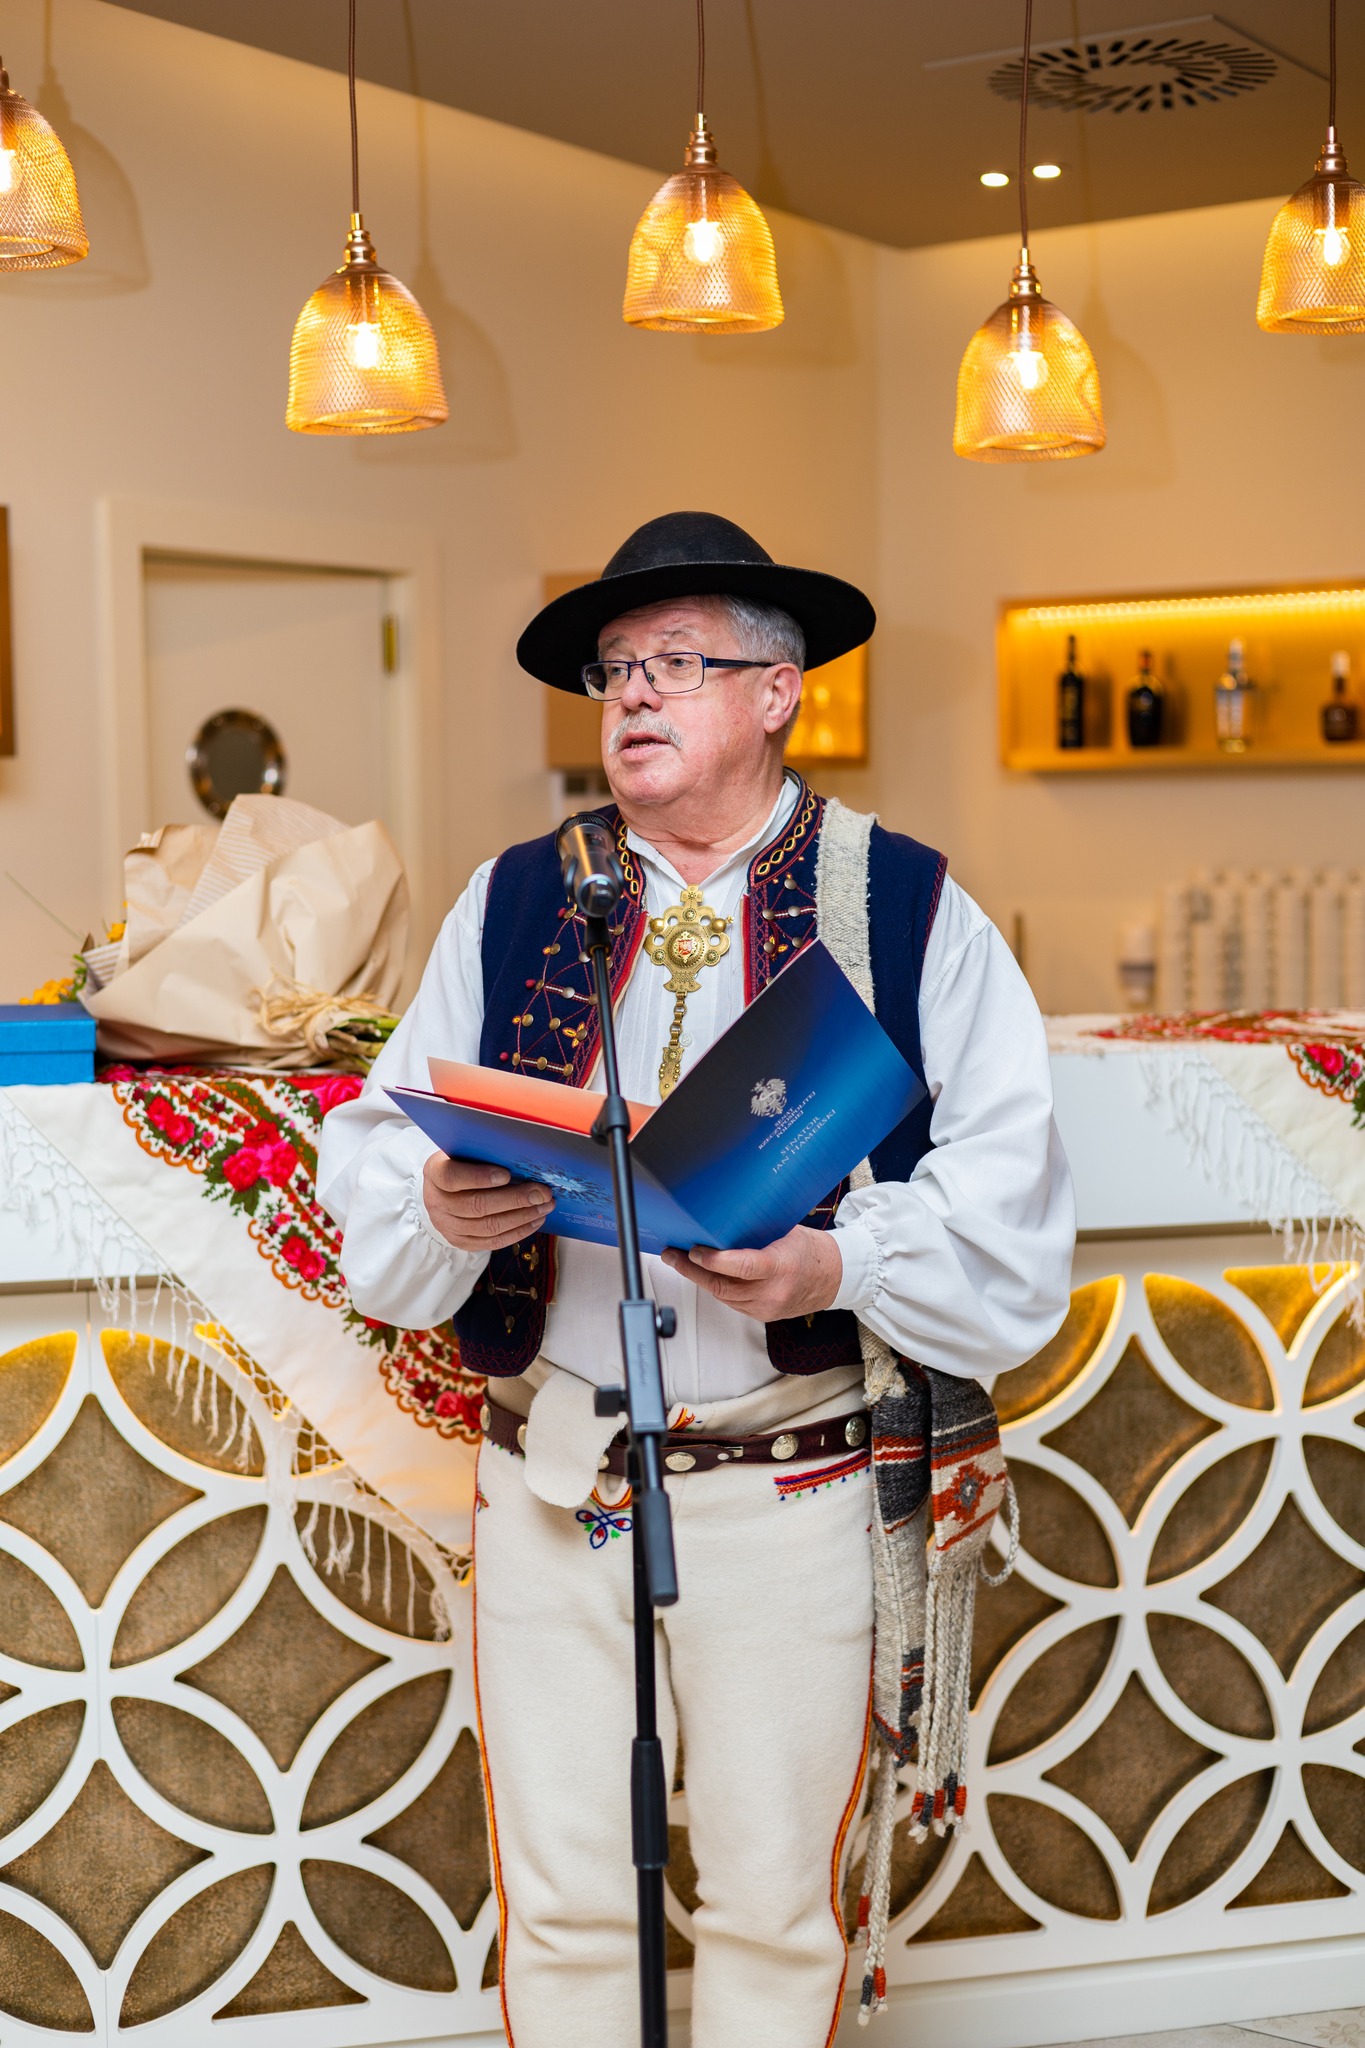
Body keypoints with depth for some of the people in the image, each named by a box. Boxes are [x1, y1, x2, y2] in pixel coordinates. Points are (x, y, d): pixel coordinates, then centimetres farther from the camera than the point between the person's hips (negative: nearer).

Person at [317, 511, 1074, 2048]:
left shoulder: (909, 911, 1)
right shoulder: (511, 904, 10)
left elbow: (1008, 1199, -4)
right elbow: (370, 1155, 8)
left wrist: (836, 1264, -20)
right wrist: (444, 1209, -14)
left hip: (792, 1485, -2)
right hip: (547, 1476, 2)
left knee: (774, 1906, 9)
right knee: (558, 1906, 9)